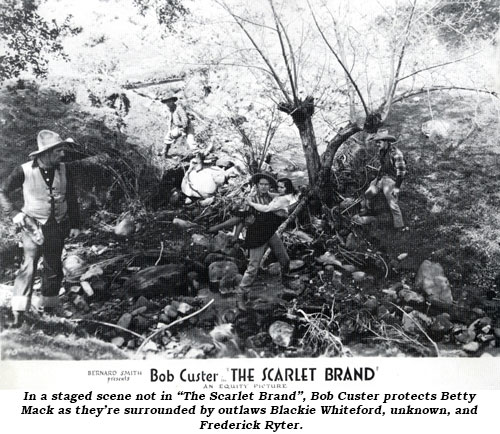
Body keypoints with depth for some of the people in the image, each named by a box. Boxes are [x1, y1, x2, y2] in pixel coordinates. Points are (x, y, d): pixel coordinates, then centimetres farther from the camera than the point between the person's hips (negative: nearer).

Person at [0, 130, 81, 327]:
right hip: (34, 226, -3)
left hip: (58, 227, 4)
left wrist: (75, 224, 8)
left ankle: (49, 306, 29)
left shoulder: (65, 170, -4)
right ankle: (19, 312, -5)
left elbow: (72, 198, 7)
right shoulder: (24, 171, -13)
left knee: (53, 267, 12)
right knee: (28, 265, -11)